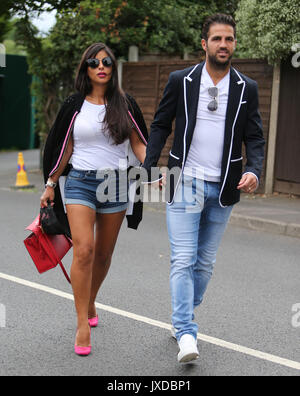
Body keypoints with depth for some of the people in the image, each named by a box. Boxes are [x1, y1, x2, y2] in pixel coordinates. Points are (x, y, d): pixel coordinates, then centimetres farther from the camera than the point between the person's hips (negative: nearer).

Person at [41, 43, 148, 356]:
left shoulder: (124, 104, 6)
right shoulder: (75, 105, 5)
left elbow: (138, 143, 6)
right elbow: (64, 148, 9)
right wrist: (51, 184, 9)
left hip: (115, 183, 2)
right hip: (80, 181, -2)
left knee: (104, 253, 10)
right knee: (84, 249, -17)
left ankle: (90, 303, 35)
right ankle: (83, 325, -12)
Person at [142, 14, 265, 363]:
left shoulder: (247, 88, 3)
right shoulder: (180, 81, -1)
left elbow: (254, 137, 5)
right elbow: (160, 126, 6)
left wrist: (254, 170, -13)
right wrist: (150, 170, -3)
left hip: (222, 189, 3)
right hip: (185, 183, -2)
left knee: (205, 262, 11)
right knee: (183, 260, -9)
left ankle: (183, 319, 28)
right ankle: (186, 334, -8)